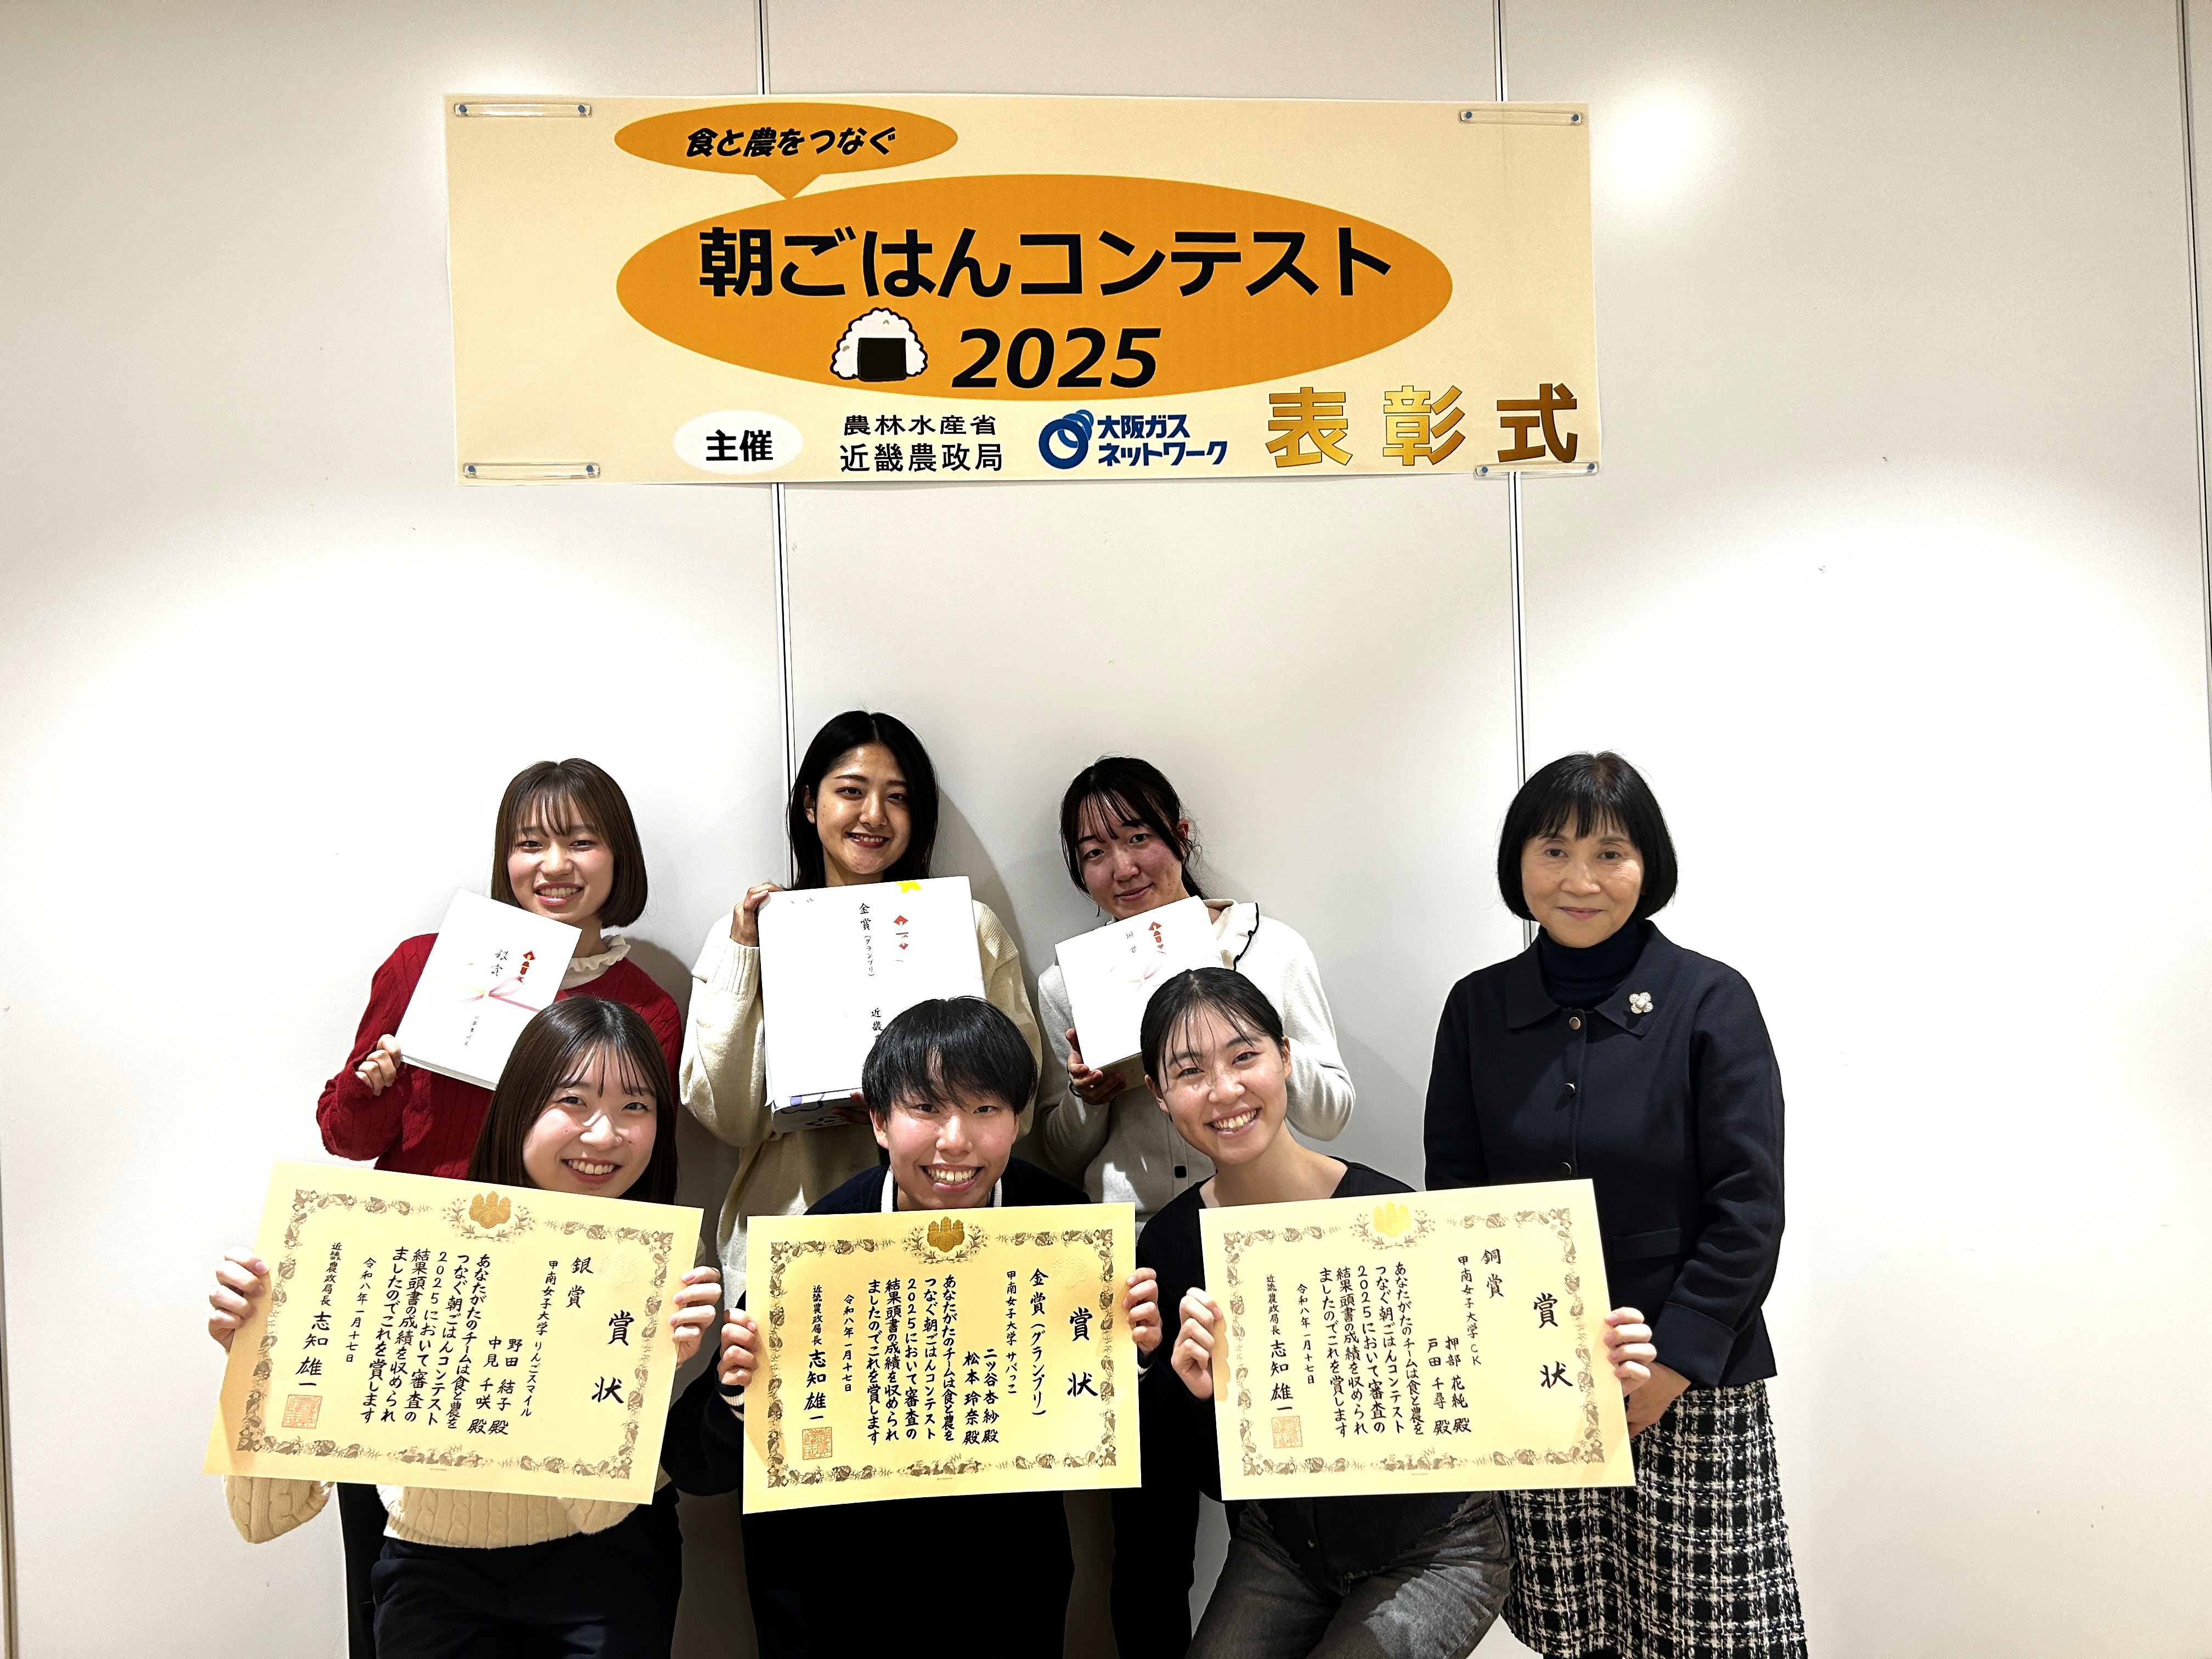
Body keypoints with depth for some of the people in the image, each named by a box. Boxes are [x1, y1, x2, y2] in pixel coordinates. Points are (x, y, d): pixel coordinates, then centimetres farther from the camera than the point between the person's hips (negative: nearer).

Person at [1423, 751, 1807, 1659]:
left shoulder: (1711, 1001, -5)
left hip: (1690, 1386, -2)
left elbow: (1748, 1212, -6)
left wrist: (1671, 1365, -12)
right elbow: (1452, 1198, 7)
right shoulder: (1477, 1009, 4)